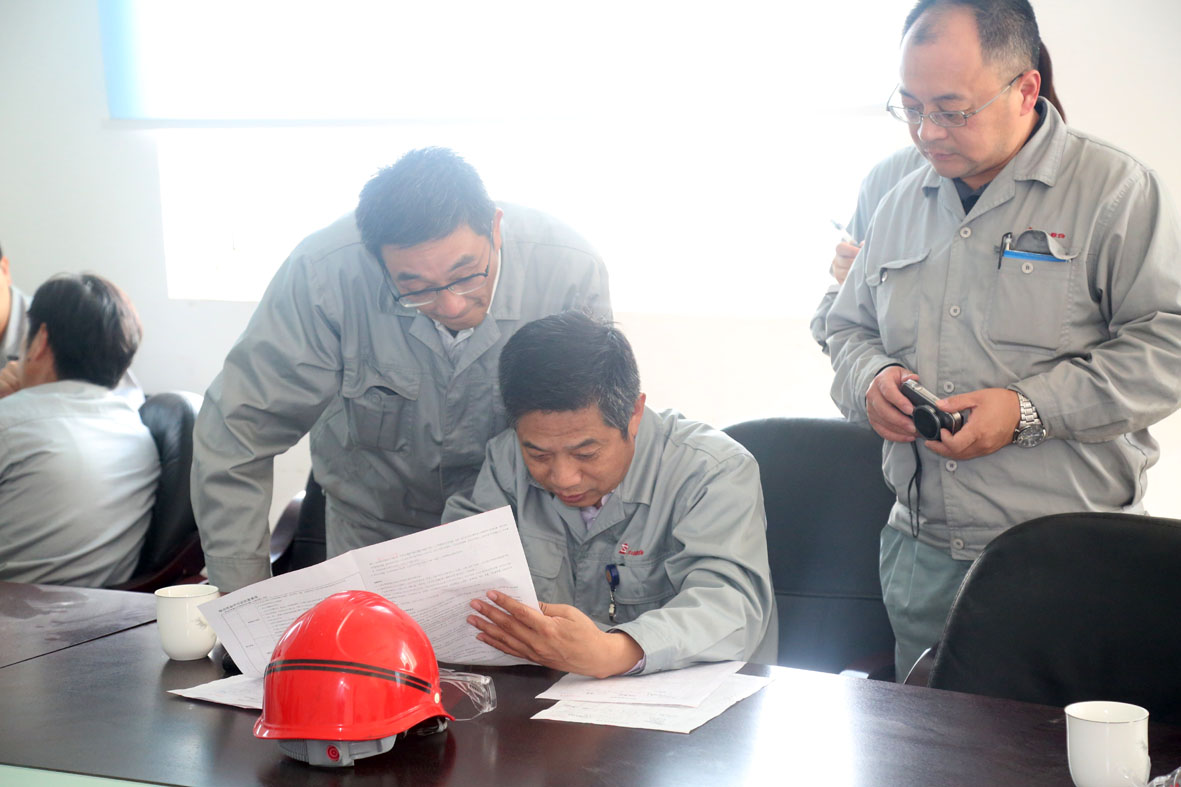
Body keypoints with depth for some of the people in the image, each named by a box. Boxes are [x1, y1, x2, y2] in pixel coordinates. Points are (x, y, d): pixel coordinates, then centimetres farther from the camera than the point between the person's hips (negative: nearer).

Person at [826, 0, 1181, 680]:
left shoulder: (1117, 190, -6)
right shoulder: (902, 203, 13)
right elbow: (850, 327, 23)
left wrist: (1029, 409, -21)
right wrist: (872, 380, -1)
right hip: (921, 549, 5)